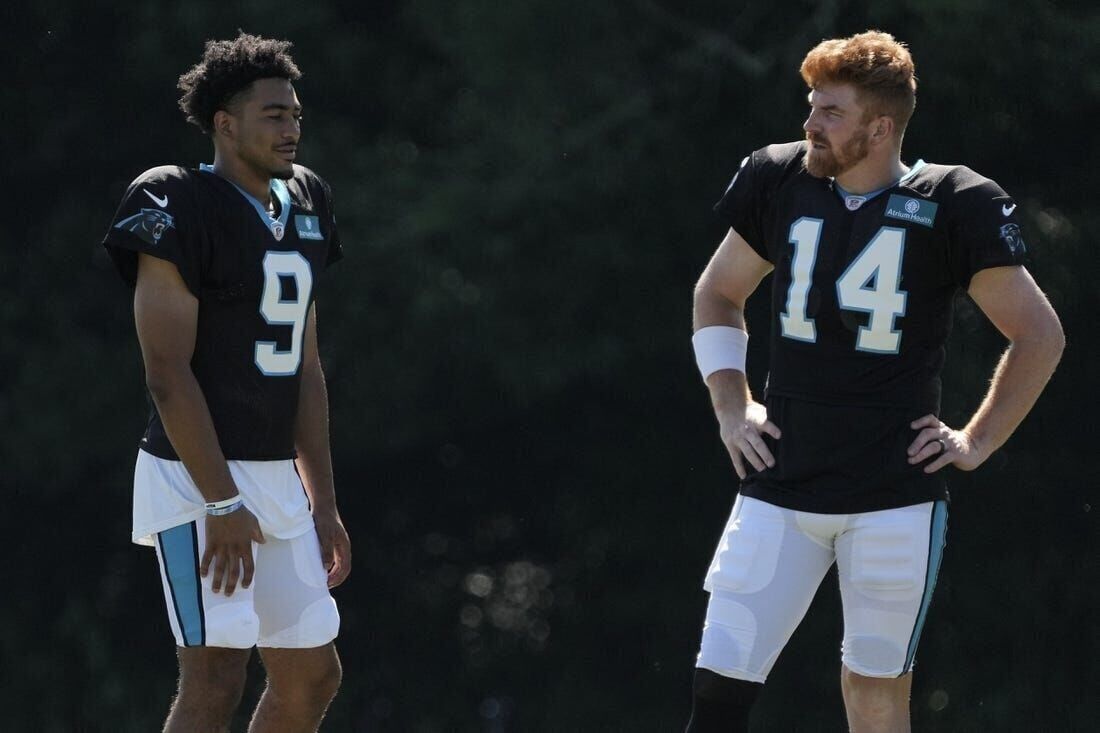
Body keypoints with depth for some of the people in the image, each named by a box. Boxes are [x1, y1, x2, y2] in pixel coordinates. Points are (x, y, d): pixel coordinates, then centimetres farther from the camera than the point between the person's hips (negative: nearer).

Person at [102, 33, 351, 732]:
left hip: (276, 482, 9)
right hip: (197, 477, -9)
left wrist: (323, 502, 17)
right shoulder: (180, 209, -12)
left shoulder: (301, 209, 14)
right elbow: (168, 372, -16)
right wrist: (223, 504, -19)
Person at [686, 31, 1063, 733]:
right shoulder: (779, 181, 5)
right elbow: (718, 294, 22)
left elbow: (1040, 335, 4)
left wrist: (978, 442, 0)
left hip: (896, 497, -3)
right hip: (778, 491, 3)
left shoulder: (952, 206, -5)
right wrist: (731, 407, 11)